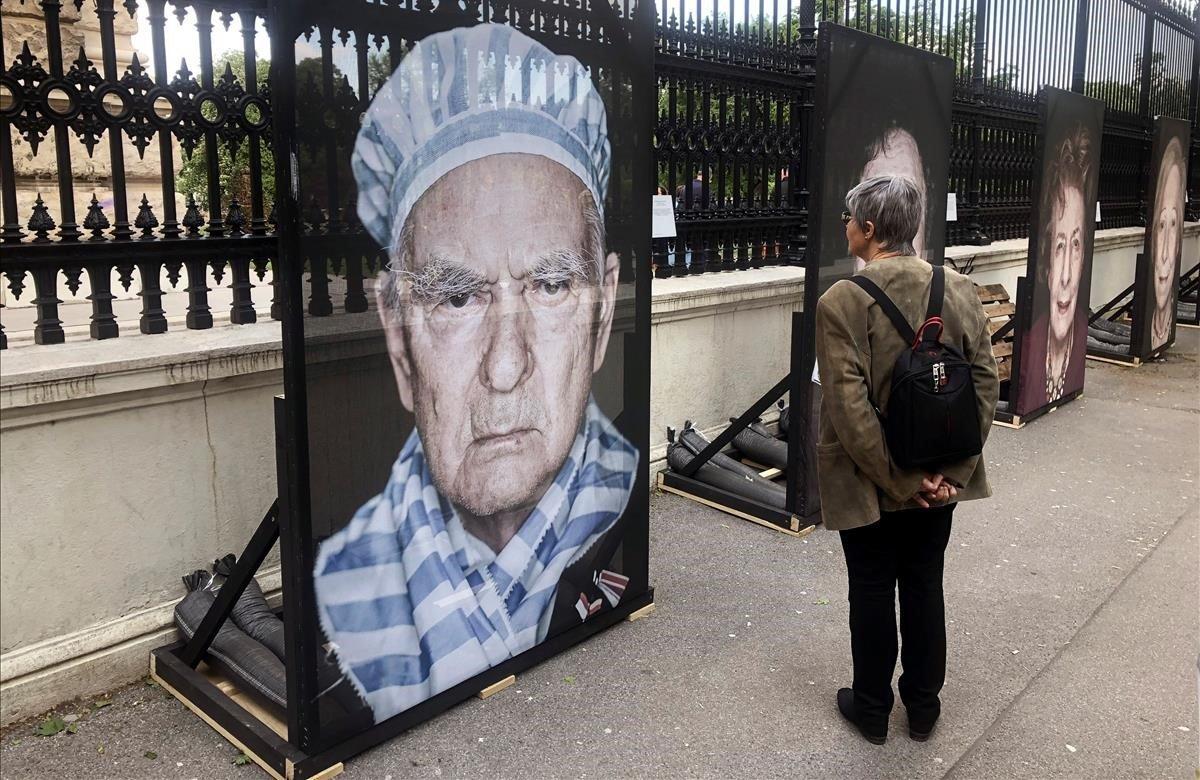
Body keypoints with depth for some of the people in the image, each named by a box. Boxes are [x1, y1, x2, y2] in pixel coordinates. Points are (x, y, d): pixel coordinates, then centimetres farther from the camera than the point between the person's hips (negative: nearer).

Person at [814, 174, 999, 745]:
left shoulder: (841, 301, -19)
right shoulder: (960, 291, -5)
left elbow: (849, 408, -22)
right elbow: (985, 384, -5)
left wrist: (898, 480, -14)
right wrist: (950, 470, -6)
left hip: (869, 481, -4)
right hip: (940, 476, 4)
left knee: (872, 591, 13)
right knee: (924, 586, 18)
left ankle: (872, 708, 31)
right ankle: (923, 707, 34)